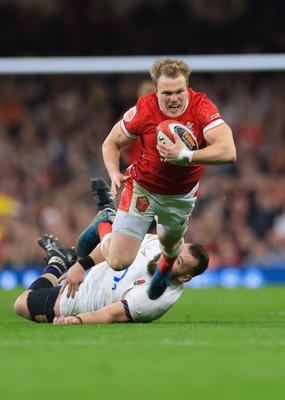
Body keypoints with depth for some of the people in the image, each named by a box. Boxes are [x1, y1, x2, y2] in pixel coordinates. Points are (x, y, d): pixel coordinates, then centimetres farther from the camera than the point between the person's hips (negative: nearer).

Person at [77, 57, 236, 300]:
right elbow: (111, 144, -7)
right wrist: (114, 173, -27)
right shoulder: (143, 110, -24)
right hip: (142, 188, -2)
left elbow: (228, 152, -38)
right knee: (119, 261, -8)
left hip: (182, 195, 2)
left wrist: (186, 155, -49)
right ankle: (103, 225, 26)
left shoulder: (201, 107, -26)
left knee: (170, 241, 26)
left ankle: (166, 269, 65)